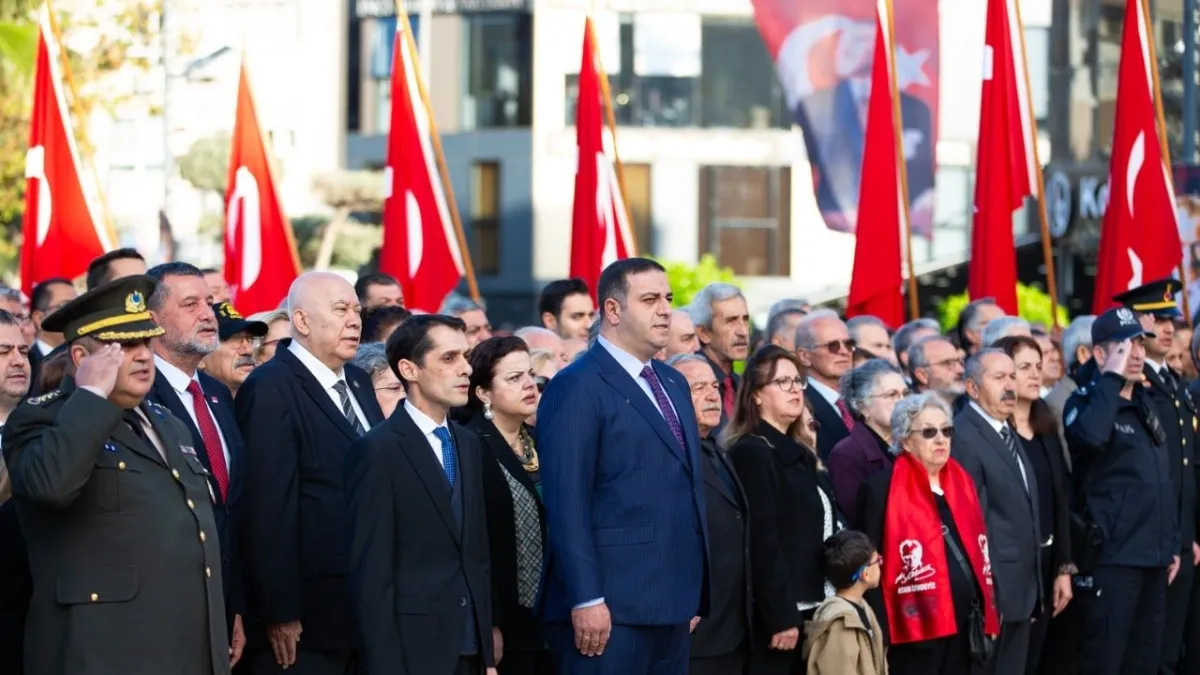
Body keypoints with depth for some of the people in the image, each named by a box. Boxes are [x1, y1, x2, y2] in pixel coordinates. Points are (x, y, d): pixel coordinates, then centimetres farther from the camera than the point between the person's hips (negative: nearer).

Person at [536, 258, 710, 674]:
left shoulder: (672, 385, 18)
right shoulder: (577, 387, -8)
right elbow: (566, 503, -14)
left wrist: (694, 596, 16)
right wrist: (586, 599, -20)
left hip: (671, 607, 8)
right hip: (610, 609, -8)